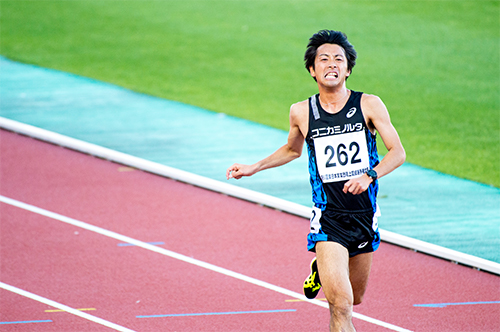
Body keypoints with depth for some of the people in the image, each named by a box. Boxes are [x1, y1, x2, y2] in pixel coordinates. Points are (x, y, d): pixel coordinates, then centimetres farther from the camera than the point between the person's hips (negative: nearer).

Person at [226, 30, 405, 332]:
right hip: (328, 218, -2)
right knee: (341, 304, -19)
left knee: (354, 298, 20)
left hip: (365, 215, 2)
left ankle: (323, 270, 51)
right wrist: (254, 168, 14)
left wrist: (369, 176, -24)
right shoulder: (302, 112, -1)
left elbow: (398, 153, -7)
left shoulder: (369, 105, -4)